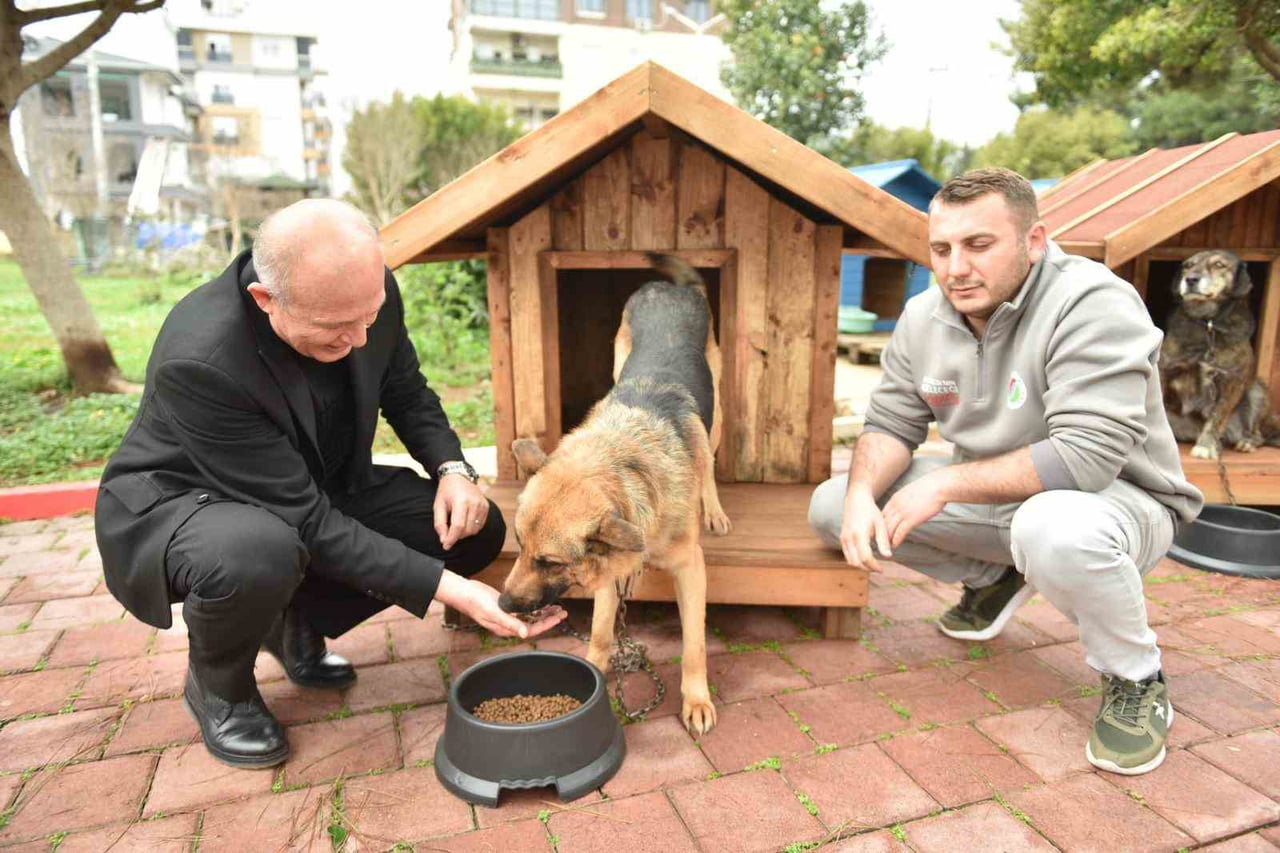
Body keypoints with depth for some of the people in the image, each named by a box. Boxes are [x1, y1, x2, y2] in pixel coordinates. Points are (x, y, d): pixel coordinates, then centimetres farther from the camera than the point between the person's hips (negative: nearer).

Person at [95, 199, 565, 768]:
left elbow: (407, 394, 3)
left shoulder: (367, 295, -18)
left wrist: (452, 468, -16)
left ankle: (298, 621, 10)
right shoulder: (199, 360, -36)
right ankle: (217, 687, -4)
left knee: (476, 526, -8)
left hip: (316, 487, 6)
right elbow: (308, 521, -33)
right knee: (260, 552, -41)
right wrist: (450, 589, -36)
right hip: (177, 502, -5)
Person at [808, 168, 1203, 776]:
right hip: (992, 497, 7)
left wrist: (945, 483, -29)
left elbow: (1086, 457, -33)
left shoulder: (1094, 305, -25)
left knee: (1053, 528, -43)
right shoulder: (923, 316, -4)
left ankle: (1136, 680, -8)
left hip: (1118, 497, -6)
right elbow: (890, 424, 1)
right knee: (831, 507, -3)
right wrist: (861, 495, -20)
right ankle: (995, 579, 17)